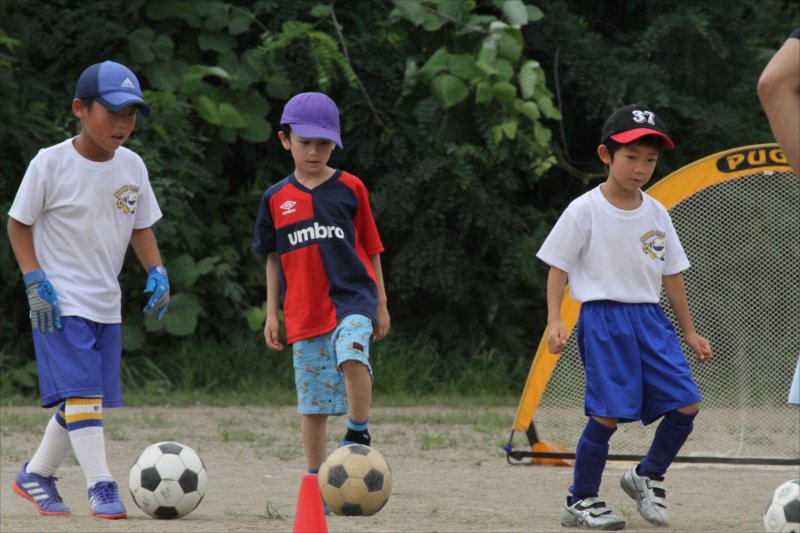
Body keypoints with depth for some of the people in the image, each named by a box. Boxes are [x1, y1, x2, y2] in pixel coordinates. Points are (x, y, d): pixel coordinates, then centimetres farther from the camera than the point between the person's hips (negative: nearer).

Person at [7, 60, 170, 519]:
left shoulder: (132, 167, 2)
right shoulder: (51, 164, -13)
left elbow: (141, 226, 14)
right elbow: (19, 223, -5)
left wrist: (157, 271, -2)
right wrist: (35, 280, -14)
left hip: (106, 305, 6)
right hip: (60, 301, -6)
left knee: (83, 399, 11)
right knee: (81, 391, -17)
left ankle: (37, 475, 28)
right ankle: (101, 486, -19)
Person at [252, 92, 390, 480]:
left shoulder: (350, 188, 3)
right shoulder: (277, 198, 8)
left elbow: (370, 247, 9)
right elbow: (274, 258, 15)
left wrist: (380, 303, 8)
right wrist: (272, 313, 12)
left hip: (352, 298, -2)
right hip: (304, 313, 2)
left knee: (352, 355, -33)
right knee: (312, 404, 4)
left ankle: (358, 434, -18)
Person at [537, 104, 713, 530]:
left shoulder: (656, 214, 10)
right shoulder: (584, 211, -6)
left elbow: (671, 274, 16)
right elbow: (558, 267, -3)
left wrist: (689, 332, 18)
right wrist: (554, 321, -14)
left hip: (650, 319, 5)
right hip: (603, 319, -5)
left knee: (686, 404, -4)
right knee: (607, 414, -10)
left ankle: (647, 477, 18)